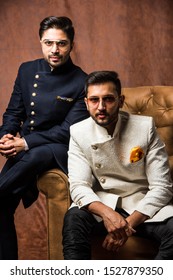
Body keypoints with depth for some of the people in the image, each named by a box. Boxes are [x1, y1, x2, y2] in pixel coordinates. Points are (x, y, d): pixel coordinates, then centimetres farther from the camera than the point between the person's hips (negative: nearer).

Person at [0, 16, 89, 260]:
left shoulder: (82, 82, -9)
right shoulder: (27, 70, 7)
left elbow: (68, 131, -13)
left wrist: (26, 143, -20)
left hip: (59, 150, -4)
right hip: (23, 148, 5)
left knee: (37, 155, -39)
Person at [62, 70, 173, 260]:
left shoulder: (145, 127, -9)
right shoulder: (78, 132, -5)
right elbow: (79, 186, -10)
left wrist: (129, 222, -24)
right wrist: (106, 212, -31)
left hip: (142, 205, 0)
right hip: (100, 204, 1)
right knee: (74, 219, -31)